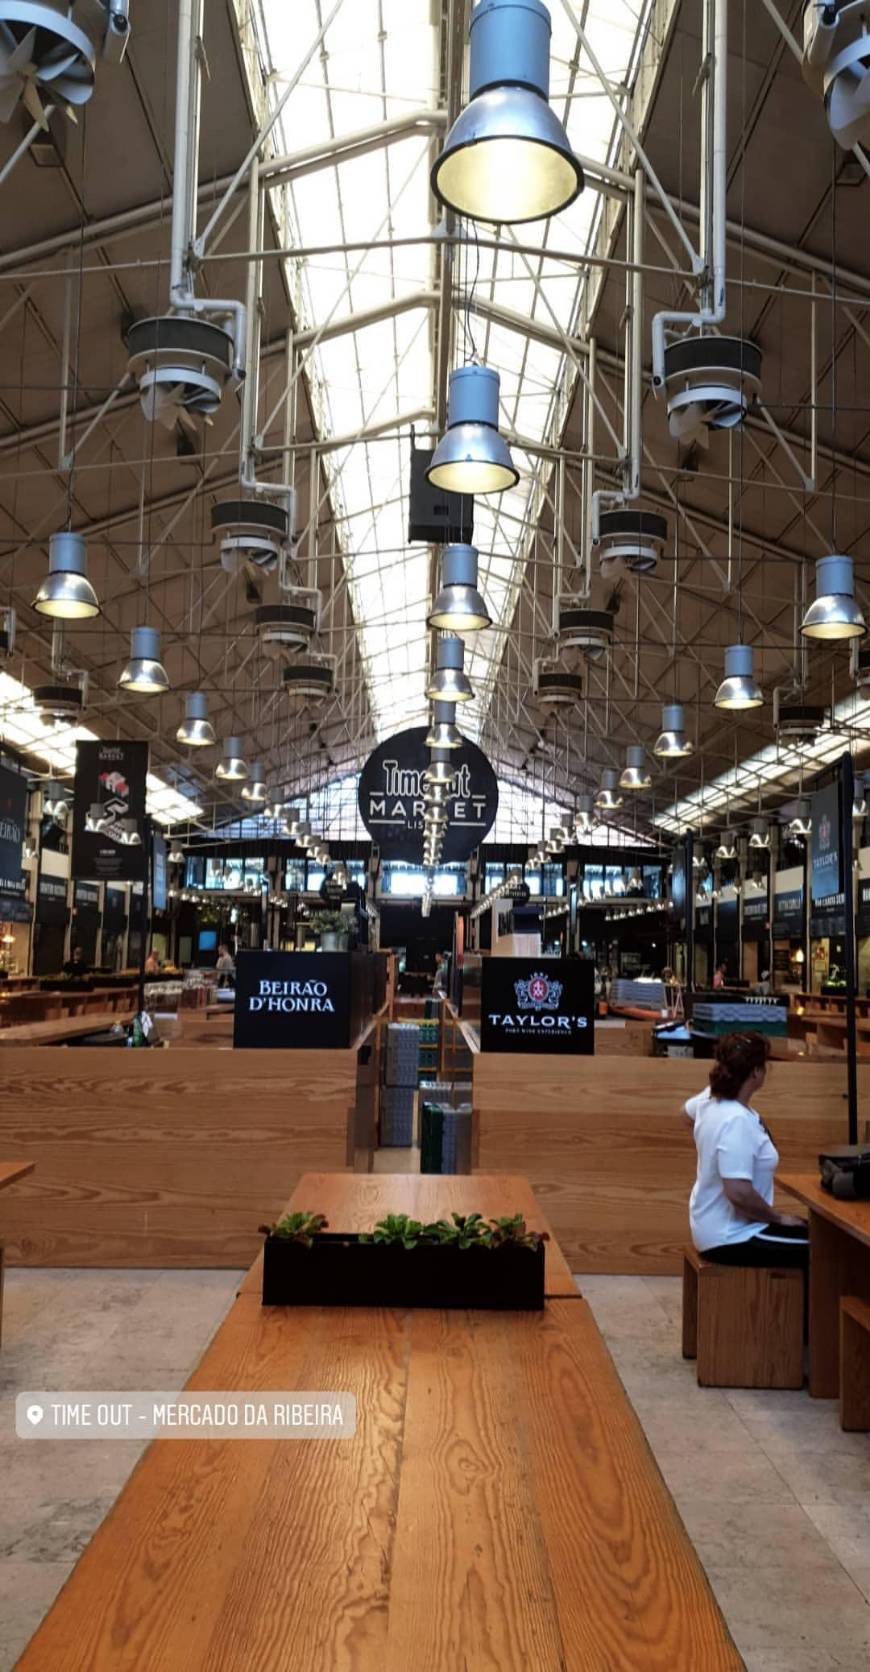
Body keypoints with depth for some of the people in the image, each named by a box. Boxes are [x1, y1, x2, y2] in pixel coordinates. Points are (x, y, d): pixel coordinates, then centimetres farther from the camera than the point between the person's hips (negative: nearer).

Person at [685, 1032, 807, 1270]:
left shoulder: (711, 1098, -2)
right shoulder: (736, 1121, -29)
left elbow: (688, 1112, 24)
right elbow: (738, 1193, -31)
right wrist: (778, 1218, -18)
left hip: (719, 1225, 10)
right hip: (729, 1238, -10)